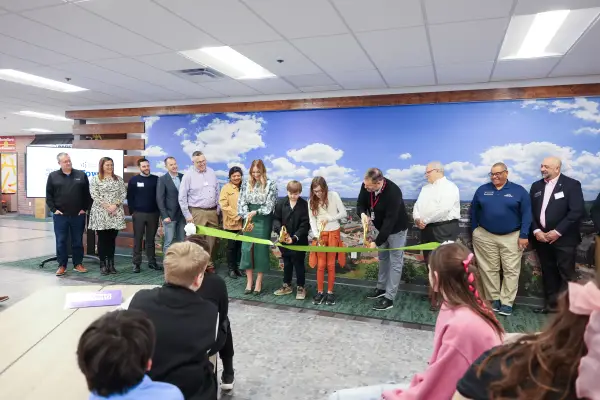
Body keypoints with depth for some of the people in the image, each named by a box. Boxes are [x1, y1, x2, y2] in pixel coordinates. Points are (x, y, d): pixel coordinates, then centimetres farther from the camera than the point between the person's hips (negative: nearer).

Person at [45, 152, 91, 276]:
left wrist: (85, 208, -1)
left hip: (78, 215, 0)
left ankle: (78, 264, 19)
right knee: (61, 241, 5)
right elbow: (49, 195, 4)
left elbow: (87, 194, 5)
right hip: (60, 215, 0)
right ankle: (62, 266, 14)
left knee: (77, 241, 9)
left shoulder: (81, 175, 4)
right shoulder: (53, 176, 3)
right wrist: (54, 209, -4)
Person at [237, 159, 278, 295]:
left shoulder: (271, 184, -4)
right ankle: (249, 282, 12)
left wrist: (255, 212, -19)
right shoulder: (246, 184, 6)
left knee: (261, 249, 1)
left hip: (263, 220, -3)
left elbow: (270, 205, -9)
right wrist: (246, 217, -12)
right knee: (247, 248, 2)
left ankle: (259, 282, 11)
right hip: (249, 220, 3)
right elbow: (241, 203, 2)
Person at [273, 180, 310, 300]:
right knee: (286, 264, 18)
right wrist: (280, 230, -22)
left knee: (299, 264, 7)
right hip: (284, 240, 3)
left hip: (299, 241, -3)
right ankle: (287, 286, 32)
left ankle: (301, 287, 22)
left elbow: (305, 224, -12)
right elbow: (276, 219, -2)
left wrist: (294, 238, -21)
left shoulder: (304, 205, -10)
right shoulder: (281, 202, -2)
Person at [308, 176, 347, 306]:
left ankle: (330, 292, 14)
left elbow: (344, 213, -8)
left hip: (333, 233, -2)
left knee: (331, 264, 4)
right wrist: (317, 235, -17)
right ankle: (320, 292, 13)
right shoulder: (311, 201, -2)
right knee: (320, 265, 2)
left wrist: (329, 218, -20)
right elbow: (312, 220, -4)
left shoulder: (333, 195, -10)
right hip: (320, 234, 2)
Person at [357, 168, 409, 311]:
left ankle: (389, 298, 4)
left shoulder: (393, 193, -37)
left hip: (396, 229, -7)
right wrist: (363, 214, -30)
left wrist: (377, 242, -35)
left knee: (395, 262, -1)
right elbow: (361, 203, -5)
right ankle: (381, 288, 34)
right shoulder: (366, 186, -19)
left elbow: (390, 221, -36)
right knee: (382, 258, 19)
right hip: (382, 227, 7)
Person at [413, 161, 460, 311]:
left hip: (444, 229, -8)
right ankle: (434, 292, 26)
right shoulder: (426, 188, 18)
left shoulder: (449, 187, -8)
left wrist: (425, 220, -14)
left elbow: (443, 209, -20)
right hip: (427, 229, 8)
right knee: (430, 261, 13)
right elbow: (417, 205, 14)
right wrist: (417, 218, -7)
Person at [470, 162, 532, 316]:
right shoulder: (482, 190, 5)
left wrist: (524, 235, -9)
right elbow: (474, 211, 9)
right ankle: (493, 299, 17)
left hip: (512, 237, -1)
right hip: (485, 236, 2)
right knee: (489, 269, 6)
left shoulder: (519, 191, -1)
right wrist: (475, 231, 6)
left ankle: (507, 302, 10)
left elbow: (526, 214, -3)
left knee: (511, 270, 1)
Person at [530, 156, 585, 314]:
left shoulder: (572, 184, -6)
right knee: (548, 273, 12)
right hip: (542, 238, 5)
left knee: (566, 274, 1)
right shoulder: (536, 186, 10)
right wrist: (536, 231, -6)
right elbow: (531, 211, 8)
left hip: (564, 239, -5)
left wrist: (558, 232, -17)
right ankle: (551, 304, 23)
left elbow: (578, 211, -14)